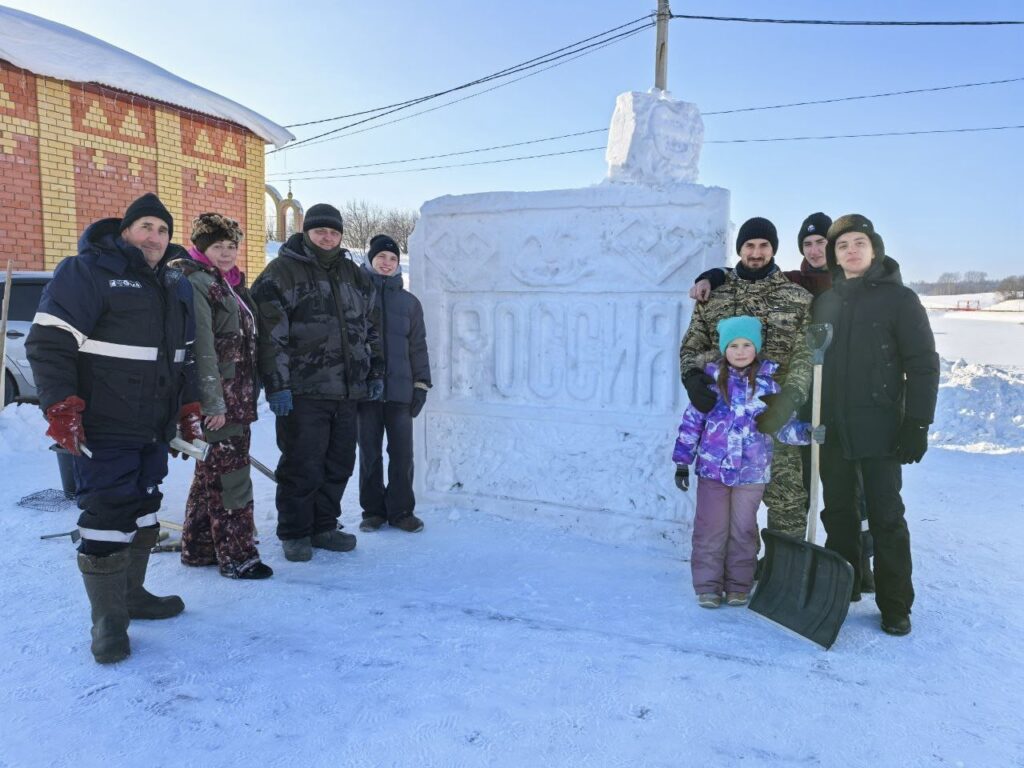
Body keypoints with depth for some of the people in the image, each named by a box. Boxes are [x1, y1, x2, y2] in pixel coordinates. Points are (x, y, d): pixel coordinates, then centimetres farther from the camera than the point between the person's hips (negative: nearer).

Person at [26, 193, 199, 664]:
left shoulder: (176, 286, 14)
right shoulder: (88, 272, -9)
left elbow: (183, 356, 23)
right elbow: (49, 342, -14)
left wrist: (188, 406, 19)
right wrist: (61, 407, -19)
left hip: (155, 429, 8)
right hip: (104, 429, -8)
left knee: (142, 511, 16)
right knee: (106, 518, -5)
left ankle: (131, 593, 32)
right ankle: (108, 622, 8)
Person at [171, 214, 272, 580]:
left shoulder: (229, 282, 18)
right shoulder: (196, 283, -11)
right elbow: (202, 348, -19)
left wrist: (248, 395, 19)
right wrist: (213, 402, -22)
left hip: (237, 396, 10)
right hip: (218, 399, -10)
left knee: (211, 473, 15)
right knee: (230, 475, -4)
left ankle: (198, 548, 26)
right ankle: (237, 556, 5)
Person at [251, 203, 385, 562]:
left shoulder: (354, 275, 16)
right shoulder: (282, 273, -4)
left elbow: (370, 328, 22)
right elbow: (271, 334, -11)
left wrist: (376, 372, 17)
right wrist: (276, 385, -15)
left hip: (347, 391, 6)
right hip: (303, 392, -6)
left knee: (339, 464, 12)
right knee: (302, 466, 0)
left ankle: (324, 526, 27)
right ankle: (294, 533, 17)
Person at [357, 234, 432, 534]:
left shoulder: (409, 302, 11)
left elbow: (418, 346, 11)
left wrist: (421, 384, 4)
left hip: (400, 388, 1)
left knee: (402, 452, 2)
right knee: (370, 452, 6)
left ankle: (400, 510, 14)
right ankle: (373, 510, 18)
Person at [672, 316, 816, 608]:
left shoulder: (769, 381, -1)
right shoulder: (711, 379, -1)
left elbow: (783, 424, 1)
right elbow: (692, 421, 3)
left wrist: (805, 431, -20)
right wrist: (683, 460, 3)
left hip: (752, 472, 0)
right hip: (712, 467, 0)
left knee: (742, 530, 11)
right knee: (711, 528, 5)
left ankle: (738, 586, 25)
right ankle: (708, 585, 17)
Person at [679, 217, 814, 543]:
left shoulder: (799, 299, 4)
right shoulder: (713, 297, 9)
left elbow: (806, 355, -4)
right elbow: (690, 347, 10)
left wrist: (789, 398, -21)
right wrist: (693, 377, -13)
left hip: (777, 413, -1)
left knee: (787, 498, -2)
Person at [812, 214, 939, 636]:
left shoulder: (899, 298, -3)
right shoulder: (825, 301, 10)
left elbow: (923, 365, -6)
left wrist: (917, 424, -12)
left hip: (878, 429, -4)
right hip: (831, 430, 4)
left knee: (886, 517, 1)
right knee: (837, 512, 12)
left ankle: (895, 605, 13)